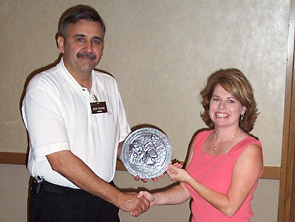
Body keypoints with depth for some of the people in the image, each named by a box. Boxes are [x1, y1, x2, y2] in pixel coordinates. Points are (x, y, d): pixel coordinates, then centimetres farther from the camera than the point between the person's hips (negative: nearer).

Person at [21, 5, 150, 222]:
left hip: (103, 198, 6)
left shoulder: (109, 84, 6)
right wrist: (119, 198, -19)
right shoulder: (42, 87, -15)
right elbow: (60, 161, -21)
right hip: (57, 203, -5)